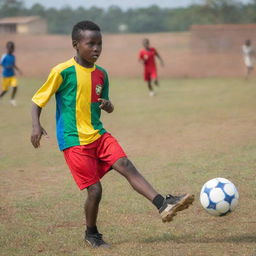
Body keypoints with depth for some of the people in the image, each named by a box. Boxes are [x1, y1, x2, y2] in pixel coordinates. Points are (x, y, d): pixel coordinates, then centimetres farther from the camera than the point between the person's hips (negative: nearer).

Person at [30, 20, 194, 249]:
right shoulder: (63, 71, -10)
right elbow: (38, 100, -4)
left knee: (127, 166, -14)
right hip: (74, 141, -5)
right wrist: (36, 125, -20)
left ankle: (163, 204, -23)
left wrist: (108, 106, -6)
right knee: (95, 190, -6)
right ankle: (91, 234, 16)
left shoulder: (101, 74, 8)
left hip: (98, 134, 5)